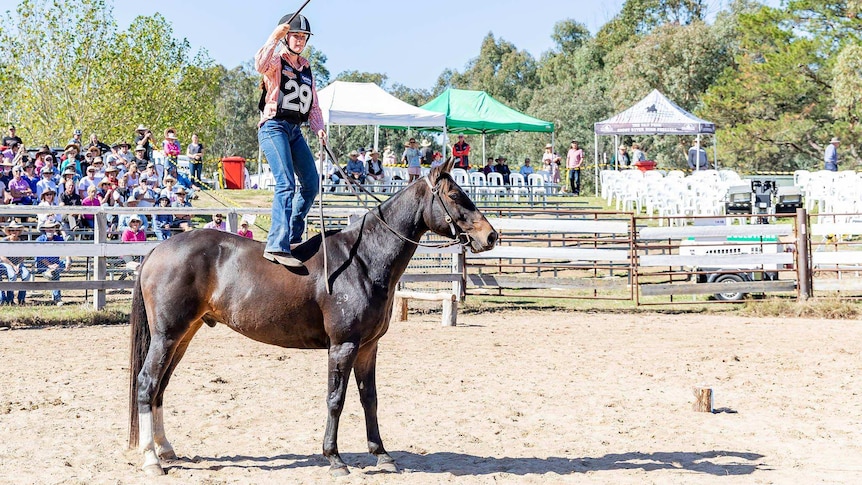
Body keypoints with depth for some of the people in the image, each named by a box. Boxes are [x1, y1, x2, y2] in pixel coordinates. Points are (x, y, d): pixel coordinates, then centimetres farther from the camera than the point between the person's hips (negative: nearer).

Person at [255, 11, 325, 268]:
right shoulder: (276, 60, 0)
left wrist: (319, 128, 6)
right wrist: (275, 37, -26)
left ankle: (293, 236, 22)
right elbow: (260, 65, -26)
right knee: (286, 183, -22)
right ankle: (277, 246, -31)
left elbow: (313, 104, 22)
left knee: (311, 184, 7)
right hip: (274, 127, -8)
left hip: (295, 131, 8)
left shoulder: (306, 68, 20)